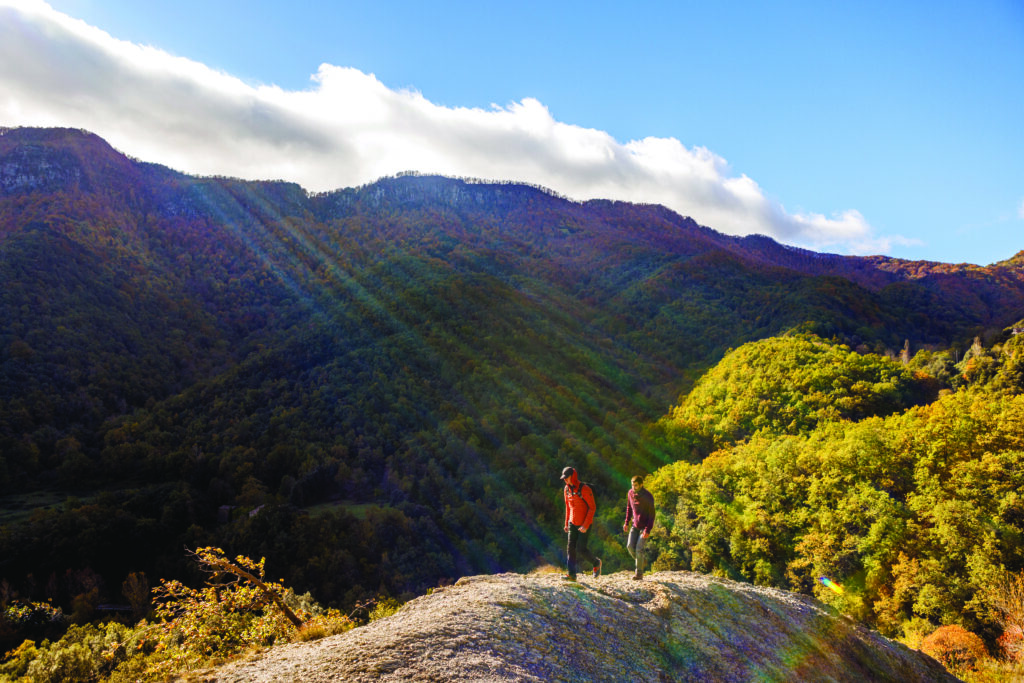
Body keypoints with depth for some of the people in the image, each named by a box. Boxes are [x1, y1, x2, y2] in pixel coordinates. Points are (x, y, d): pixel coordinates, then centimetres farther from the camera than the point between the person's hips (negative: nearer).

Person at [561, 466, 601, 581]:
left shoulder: (584, 489, -20)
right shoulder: (567, 489, 2)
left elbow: (592, 507, -18)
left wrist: (585, 526, -22)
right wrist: (567, 523, 13)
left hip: (584, 524, -6)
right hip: (573, 523, 6)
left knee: (581, 549, -7)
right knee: (571, 548, -1)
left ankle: (596, 563, 20)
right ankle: (572, 574, 3)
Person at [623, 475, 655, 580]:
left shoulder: (648, 497, -20)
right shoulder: (630, 493, -2)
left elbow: (652, 514, -16)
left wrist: (648, 530, -21)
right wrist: (627, 522, 10)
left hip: (645, 526, -5)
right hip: (635, 525, 5)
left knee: (639, 549, -11)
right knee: (630, 546, -5)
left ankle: (639, 573, 1)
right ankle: (640, 562, 21)